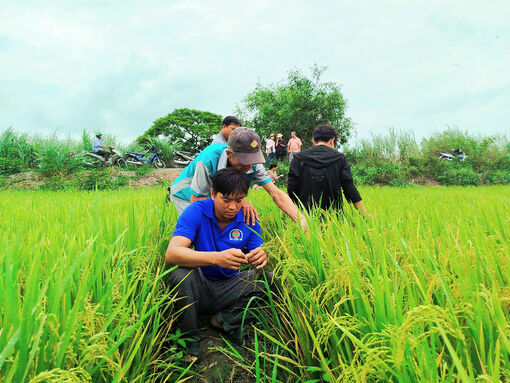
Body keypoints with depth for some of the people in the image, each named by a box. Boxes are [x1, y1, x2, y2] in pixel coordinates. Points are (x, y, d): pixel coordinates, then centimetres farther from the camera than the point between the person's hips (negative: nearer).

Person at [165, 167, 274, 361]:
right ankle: (189, 337, -10)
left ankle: (224, 320, -5)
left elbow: (258, 255, -8)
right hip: (199, 289, -3)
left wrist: (261, 259, -35)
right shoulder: (196, 211, -17)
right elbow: (171, 254, -30)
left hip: (230, 290, 3)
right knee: (181, 273, -32)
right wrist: (216, 258, -46)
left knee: (270, 278, -15)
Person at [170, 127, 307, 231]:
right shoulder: (209, 159, -40)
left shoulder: (253, 164, -25)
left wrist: (300, 218, -41)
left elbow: (276, 193, -26)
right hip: (187, 194, -4)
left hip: (214, 196, 5)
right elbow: (195, 200, -35)